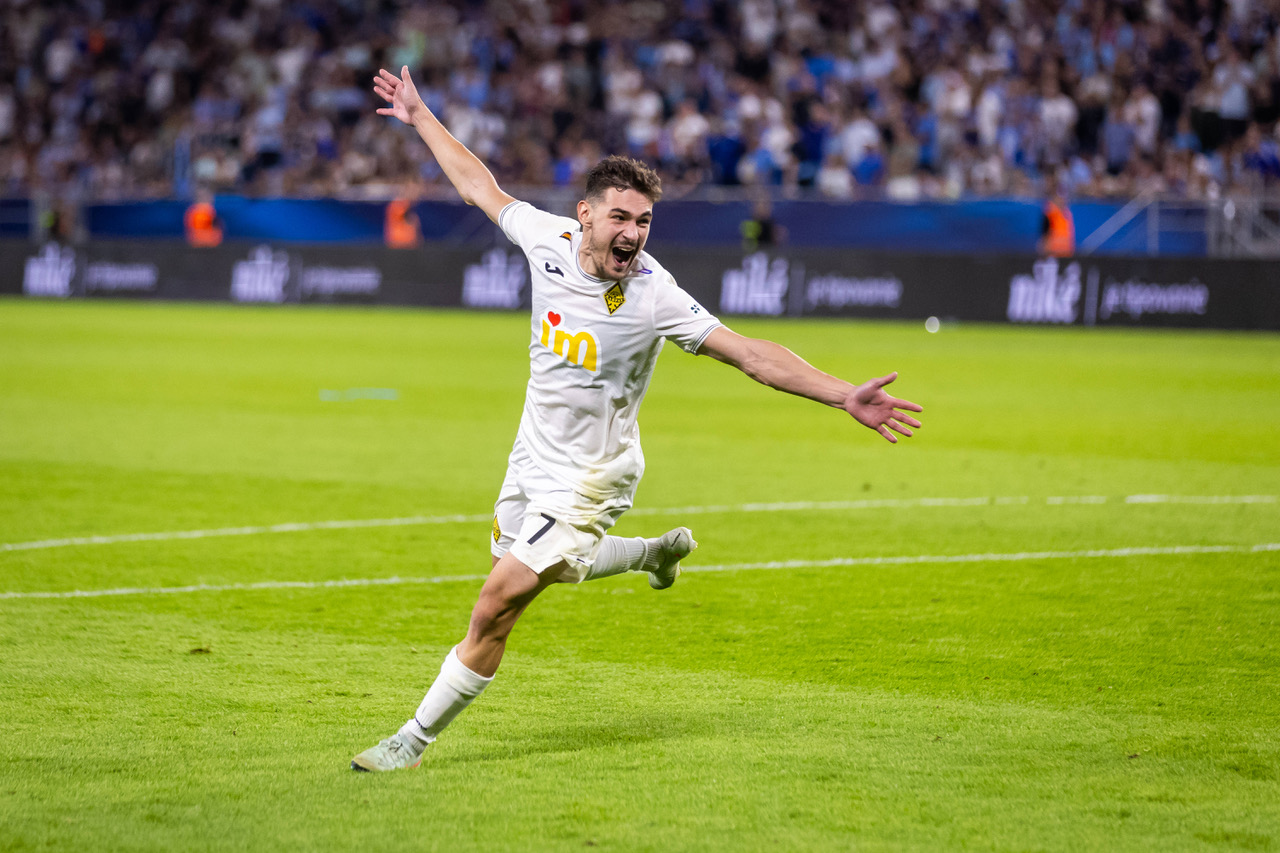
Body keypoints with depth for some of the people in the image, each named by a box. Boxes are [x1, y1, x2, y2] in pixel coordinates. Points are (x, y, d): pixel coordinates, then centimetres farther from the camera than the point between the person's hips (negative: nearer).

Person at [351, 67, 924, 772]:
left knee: (493, 612, -8)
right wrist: (421, 118, 15)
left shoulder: (653, 297, -24)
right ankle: (658, 551, 47)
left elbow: (750, 354, -25)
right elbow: (481, 188, 7)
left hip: (586, 479, -6)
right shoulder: (549, 238, -11)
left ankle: (415, 739, 8)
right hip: (532, 457, 6)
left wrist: (845, 397, -34)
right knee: (523, 568, 29)